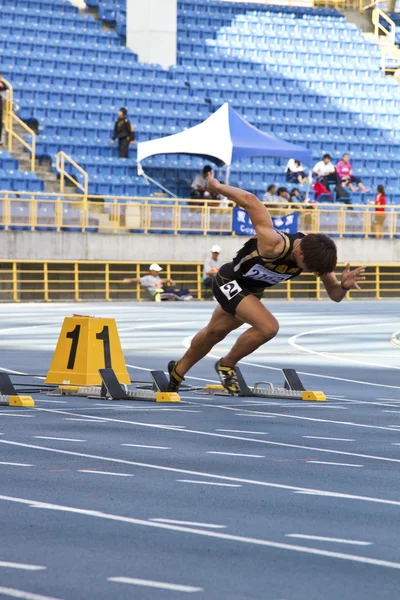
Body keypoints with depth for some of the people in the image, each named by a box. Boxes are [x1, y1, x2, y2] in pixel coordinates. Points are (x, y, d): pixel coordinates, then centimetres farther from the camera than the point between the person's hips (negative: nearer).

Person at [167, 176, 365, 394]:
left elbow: (334, 295, -11)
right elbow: (251, 201, -40)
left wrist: (344, 285, -35)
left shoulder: (315, 254, -20)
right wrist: (218, 187, -26)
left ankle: (178, 370, 48)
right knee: (268, 327, -25)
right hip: (229, 282, -7)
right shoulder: (274, 245, -40)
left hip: (251, 290, 8)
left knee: (214, 333, 25)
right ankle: (227, 365, -2)